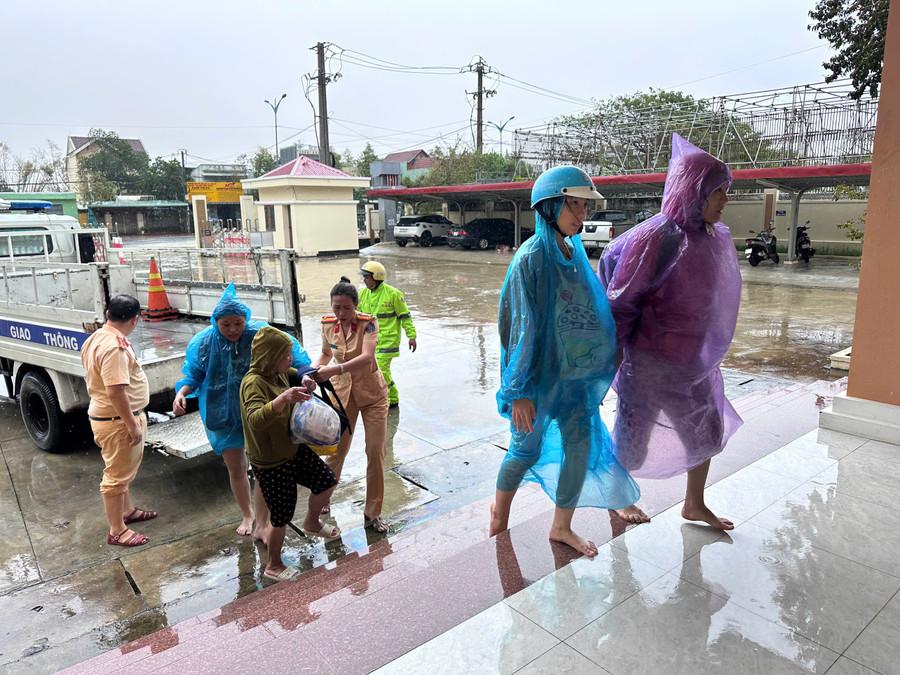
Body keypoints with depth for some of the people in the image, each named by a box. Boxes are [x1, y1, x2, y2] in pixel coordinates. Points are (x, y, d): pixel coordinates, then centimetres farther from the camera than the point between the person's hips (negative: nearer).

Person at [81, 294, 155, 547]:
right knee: (116, 475, 2)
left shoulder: (98, 338, 7)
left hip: (115, 417, 10)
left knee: (125, 469, 25)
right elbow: (116, 391, -30)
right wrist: (133, 425, -24)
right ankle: (117, 532, 15)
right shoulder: (115, 347, -26)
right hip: (117, 421, -10)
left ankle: (127, 510, 43)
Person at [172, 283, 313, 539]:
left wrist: (305, 373, -48)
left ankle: (261, 525, 21)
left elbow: (290, 350, -29)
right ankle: (247, 515, 42)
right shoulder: (204, 343, -9)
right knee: (235, 470, 17)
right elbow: (194, 375, 2)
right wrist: (181, 393, -18)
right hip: (223, 416, 3)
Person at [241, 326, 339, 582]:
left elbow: (298, 373, 20)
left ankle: (312, 524, 43)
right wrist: (283, 398, -56)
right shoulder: (254, 383, -27)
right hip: (270, 462, -8)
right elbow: (255, 420, -43)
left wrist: (306, 380, -4)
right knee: (282, 517, 6)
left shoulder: (279, 372, -2)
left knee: (326, 482, 15)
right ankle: (273, 566, 30)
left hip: (293, 448, 8)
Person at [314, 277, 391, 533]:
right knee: (336, 450, 9)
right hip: (342, 392, 3)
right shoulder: (328, 324, -8)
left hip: (371, 393, -2)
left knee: (376, 452, 0)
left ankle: (372, 512, 15)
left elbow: (367, 357, -37)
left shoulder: (368, 322, -21)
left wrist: (335, 370, -49)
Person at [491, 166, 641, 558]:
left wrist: (600, 363, 17)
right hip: (539, 374, -7)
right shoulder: (531, 259, -19)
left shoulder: (575, 253, 4)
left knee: (582, 446, 8)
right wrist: (519, 391, -19)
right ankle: (500, 511, 38)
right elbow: (522, 327, -19)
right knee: (527, 448, 9)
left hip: (575, 373, 7)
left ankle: (561, 528, 27)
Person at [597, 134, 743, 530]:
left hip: (694, 360, 8)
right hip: (651, 361, -8)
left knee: (706, 431, 19)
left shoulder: (713, 238, 0)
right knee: (634, 438, 11)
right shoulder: (657, 239, -23)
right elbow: (621, 302, -19)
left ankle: (694, 505, 40)